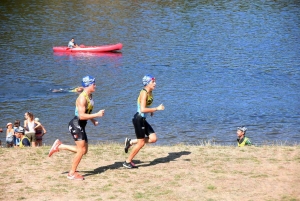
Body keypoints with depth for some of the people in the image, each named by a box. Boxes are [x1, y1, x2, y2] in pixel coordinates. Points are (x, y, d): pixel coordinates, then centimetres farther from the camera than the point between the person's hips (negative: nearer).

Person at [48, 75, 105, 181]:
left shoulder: (89, 96, 10)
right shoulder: (82, 98, -21)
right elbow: (82, 116, -27)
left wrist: (93, 121, 11)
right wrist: (97, 115, -26)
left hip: (81, 125, 10)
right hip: (76, 124, -10)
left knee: (83, 150, 13)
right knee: (81, 150, -6)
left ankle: (59, 146, 21)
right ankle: (72, 174, 7)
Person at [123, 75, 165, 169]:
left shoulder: (150, 92, 8)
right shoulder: (144, 93, -19)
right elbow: (142, 109, -29)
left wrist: (151, 110, 11)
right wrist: (157, 109, -25)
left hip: (143, 119, 9)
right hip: (138, 119, -9)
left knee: (153, 139, 5)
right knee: (141, 142, -2)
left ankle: (131, 142, 14)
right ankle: (128, 162, 11)